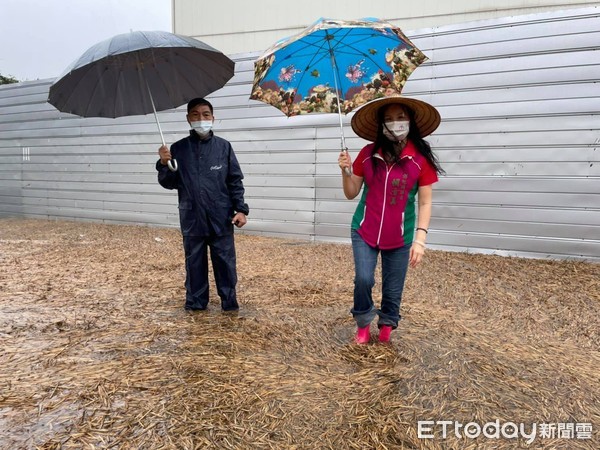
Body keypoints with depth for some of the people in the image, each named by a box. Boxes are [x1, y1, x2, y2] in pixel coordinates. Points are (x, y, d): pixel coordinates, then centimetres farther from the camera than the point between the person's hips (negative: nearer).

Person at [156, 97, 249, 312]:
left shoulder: (224, 147, 2)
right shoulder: (178, 149, 4)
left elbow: (235, 181, 3)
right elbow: (169, 183, 6)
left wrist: (240, 209, -5)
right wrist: (164, 164, -13)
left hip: (221, 218, -1)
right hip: (192, 219, 1)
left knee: (225, 262, 6)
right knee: (194, 263, 12)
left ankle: (230, 302, 19)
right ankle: (195, 303, 26)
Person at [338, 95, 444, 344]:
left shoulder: (421, 158, -9)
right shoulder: (367, 154, -3)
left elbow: (425, 202, -6)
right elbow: (351, 193, 3)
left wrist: (420, 238, -14)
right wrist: (346, 171, -14)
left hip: (399, 237, -1)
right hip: (364, 231, 1)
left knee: (393, 289, 8)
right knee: (363, 279, -10)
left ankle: (386, 328, 34)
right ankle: (363, 325, 17)